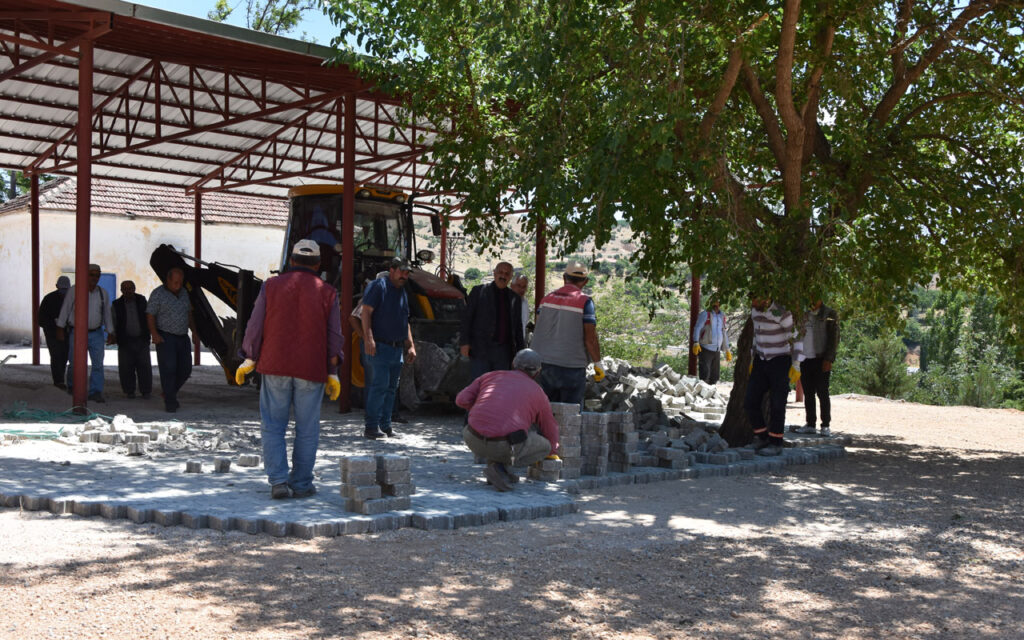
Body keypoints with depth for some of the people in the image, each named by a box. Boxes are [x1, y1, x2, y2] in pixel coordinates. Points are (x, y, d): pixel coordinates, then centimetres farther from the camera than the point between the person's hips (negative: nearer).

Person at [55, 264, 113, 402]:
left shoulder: (102, 292, 7)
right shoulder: (74, 290, -3)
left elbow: (107, 313, 13)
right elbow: (65, 309, 0)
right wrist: (60, 329, -1)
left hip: (96, 333, 3)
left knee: (98, 363, -7)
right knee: (74, 363, 3)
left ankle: (95, 392, -5)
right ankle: (71, 389, 26)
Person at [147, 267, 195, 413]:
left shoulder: (183, 293, 11)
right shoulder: (158, 294, -7)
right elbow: (150, 316, -10)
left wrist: (194, 330, 12)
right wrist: (154, 334, -21)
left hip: (183, 338, 6)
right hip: (165, 338, -6)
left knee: (185, 369, 5)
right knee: (168, 369, -11)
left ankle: (171, 393, 26)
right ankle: (170, 402, -6)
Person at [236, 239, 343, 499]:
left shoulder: (271, 286, 4)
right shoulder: (327, 293, 3)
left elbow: (256, 325, 0)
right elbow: (334, 336, 1)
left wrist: (248, 360, 9)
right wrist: (332, 374, 6)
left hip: (275, 366, 0)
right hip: (311, 370, 0)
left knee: (273, 426, 6)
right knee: (307, 429, 7)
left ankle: (278, 481, -4)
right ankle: (301, 484, 11)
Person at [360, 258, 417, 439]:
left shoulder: (402, 292, 21)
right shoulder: (378, 286, -4)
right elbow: (366, 311, -13)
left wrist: (410, 346, 20)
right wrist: (368, 338, -22)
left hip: (397, 349, 8)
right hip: (379, 347, -8)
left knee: (391, 388, 8)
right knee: (380, 385, -13)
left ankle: (385, 426, 14)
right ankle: (371, 427, -9)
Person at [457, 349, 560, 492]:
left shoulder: (491, 376, 20)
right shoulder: (538, 393, 17)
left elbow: (462, 400, 11)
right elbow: (550, 431, 28)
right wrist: (552, 451, 50)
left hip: (474, 442, 4)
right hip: (506, 447, -4)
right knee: (544, 446, 23)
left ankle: (495, 463, 18)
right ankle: (498, 467, 1)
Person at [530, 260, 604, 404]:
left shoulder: (547, 298, 7)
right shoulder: (585, 302, -9)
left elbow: (537, 330, 12)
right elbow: (590, 339, -12)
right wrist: (597, 365, -3)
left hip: (544, 363, 5)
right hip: (572, 366, -5)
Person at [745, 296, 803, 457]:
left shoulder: (782, 313, -19)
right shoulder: (755, 310, 2)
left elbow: (796, 338, -15)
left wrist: (796, 366, -19)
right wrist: (753, 359, 18)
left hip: (781, 362, -6)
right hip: (762, 362, 6)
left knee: (777, 405, -5)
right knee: (750, 402, -2)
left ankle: (775, 444, 8)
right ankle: (761, 438, 14)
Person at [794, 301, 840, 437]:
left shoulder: (830, 314, -1)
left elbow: (834, 338, -6)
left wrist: (829, 359, -14)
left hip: (821, 360, -5)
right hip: (805, 359, 5)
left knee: (822, 393, -4)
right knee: (808, 393, 6)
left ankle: (826, 426, 1)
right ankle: (810, 424, 11)